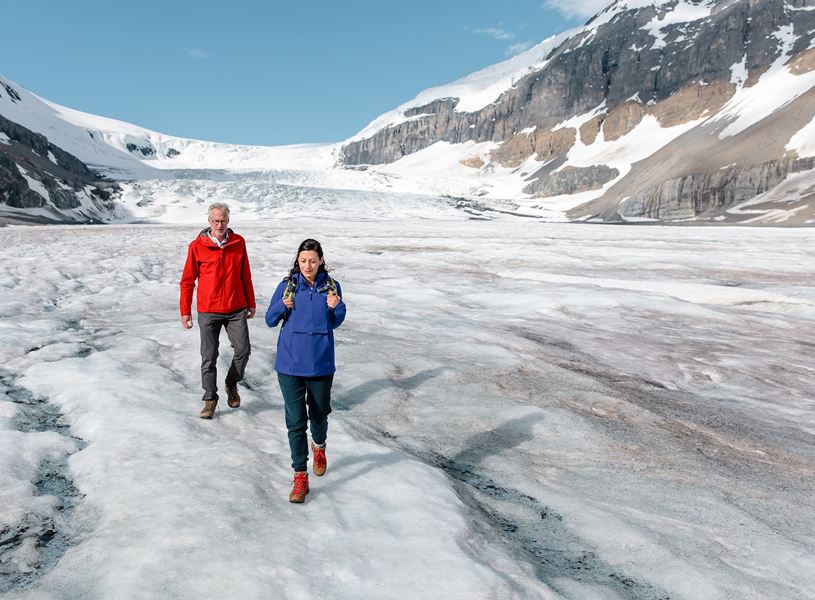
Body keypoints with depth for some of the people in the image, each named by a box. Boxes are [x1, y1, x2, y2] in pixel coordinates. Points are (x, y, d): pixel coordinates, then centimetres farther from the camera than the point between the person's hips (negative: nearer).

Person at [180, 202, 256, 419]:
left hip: (236, 309, 2)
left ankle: (231, 384, 27)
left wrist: (251, 303, 12)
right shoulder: (197, 246, -4)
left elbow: (245, 276, 10)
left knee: (243, 349, 0)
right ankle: (210, 398, 18)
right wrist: (185, 311, 1)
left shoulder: (239, 242, 2)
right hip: (208, 311, -2)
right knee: (209, 356, 3)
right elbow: (187, 280, 2)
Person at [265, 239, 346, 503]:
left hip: (321, 363, 1)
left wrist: (335, 307, -15)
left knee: (319, 414, 18)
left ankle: (319, 447, 50)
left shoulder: (331, 286, -2)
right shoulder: (287, 285, -4)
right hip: (290, 364, -1)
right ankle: (300, 476, 12)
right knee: (295, 420, 0)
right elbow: (270, 320, 1)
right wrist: (283, 306, -18)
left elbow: (335, 323, 6)